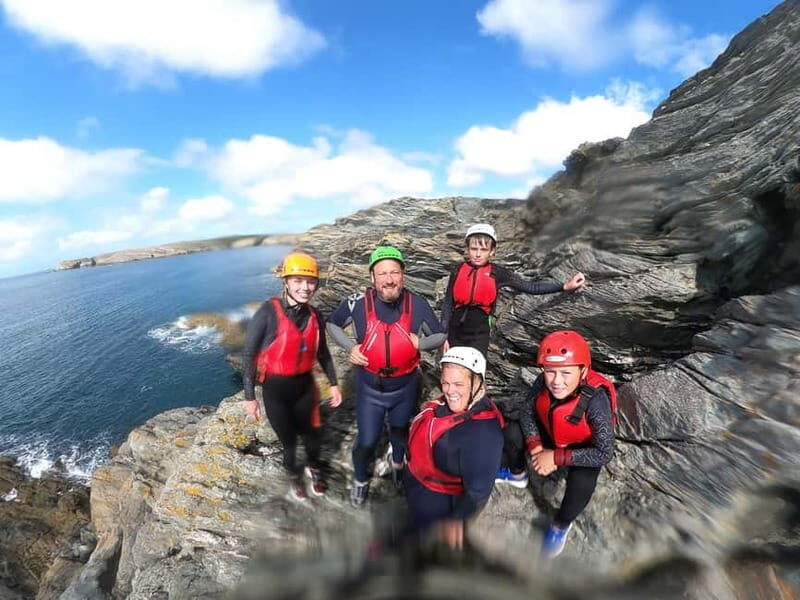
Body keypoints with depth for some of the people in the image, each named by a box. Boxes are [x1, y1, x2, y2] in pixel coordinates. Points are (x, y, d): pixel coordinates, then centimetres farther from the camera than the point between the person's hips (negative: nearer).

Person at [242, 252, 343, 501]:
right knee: (288, 439, 14)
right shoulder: (268, 313, -20)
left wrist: (333, 384, 11)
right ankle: (294, 475, 46)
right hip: (275, 389, -3)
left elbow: (322, 352, 9)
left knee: (311, 434, 18)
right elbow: (249, 355, -12)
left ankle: (314, 468, 50)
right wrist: (249, 397, -9)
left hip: (305, 385, 4)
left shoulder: (314, 315, -5)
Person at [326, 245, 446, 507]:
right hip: (370, 387, -1)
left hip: (405, 387, 2)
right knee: (367, 441, 10)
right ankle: (361, 479, 45)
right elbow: (332, 323, -1)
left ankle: (398, 464, 62)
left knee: (401, 433, 27)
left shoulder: (417, 304, -20)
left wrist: (420, 343, -24)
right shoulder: (357, 303, -21)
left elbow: (440, 336, -5)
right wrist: (350, 347, -16)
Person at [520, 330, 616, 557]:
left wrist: (556, 457, -32)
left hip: (584, 446, -3)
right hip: (550, 434, 4)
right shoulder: (543, 383, -29)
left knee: (582, 484, -27)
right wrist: (536, 448, -24)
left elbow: (604, 453, -33)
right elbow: (528, 413, -11)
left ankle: (561, 525, 8)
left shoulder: (595, 400, -39)